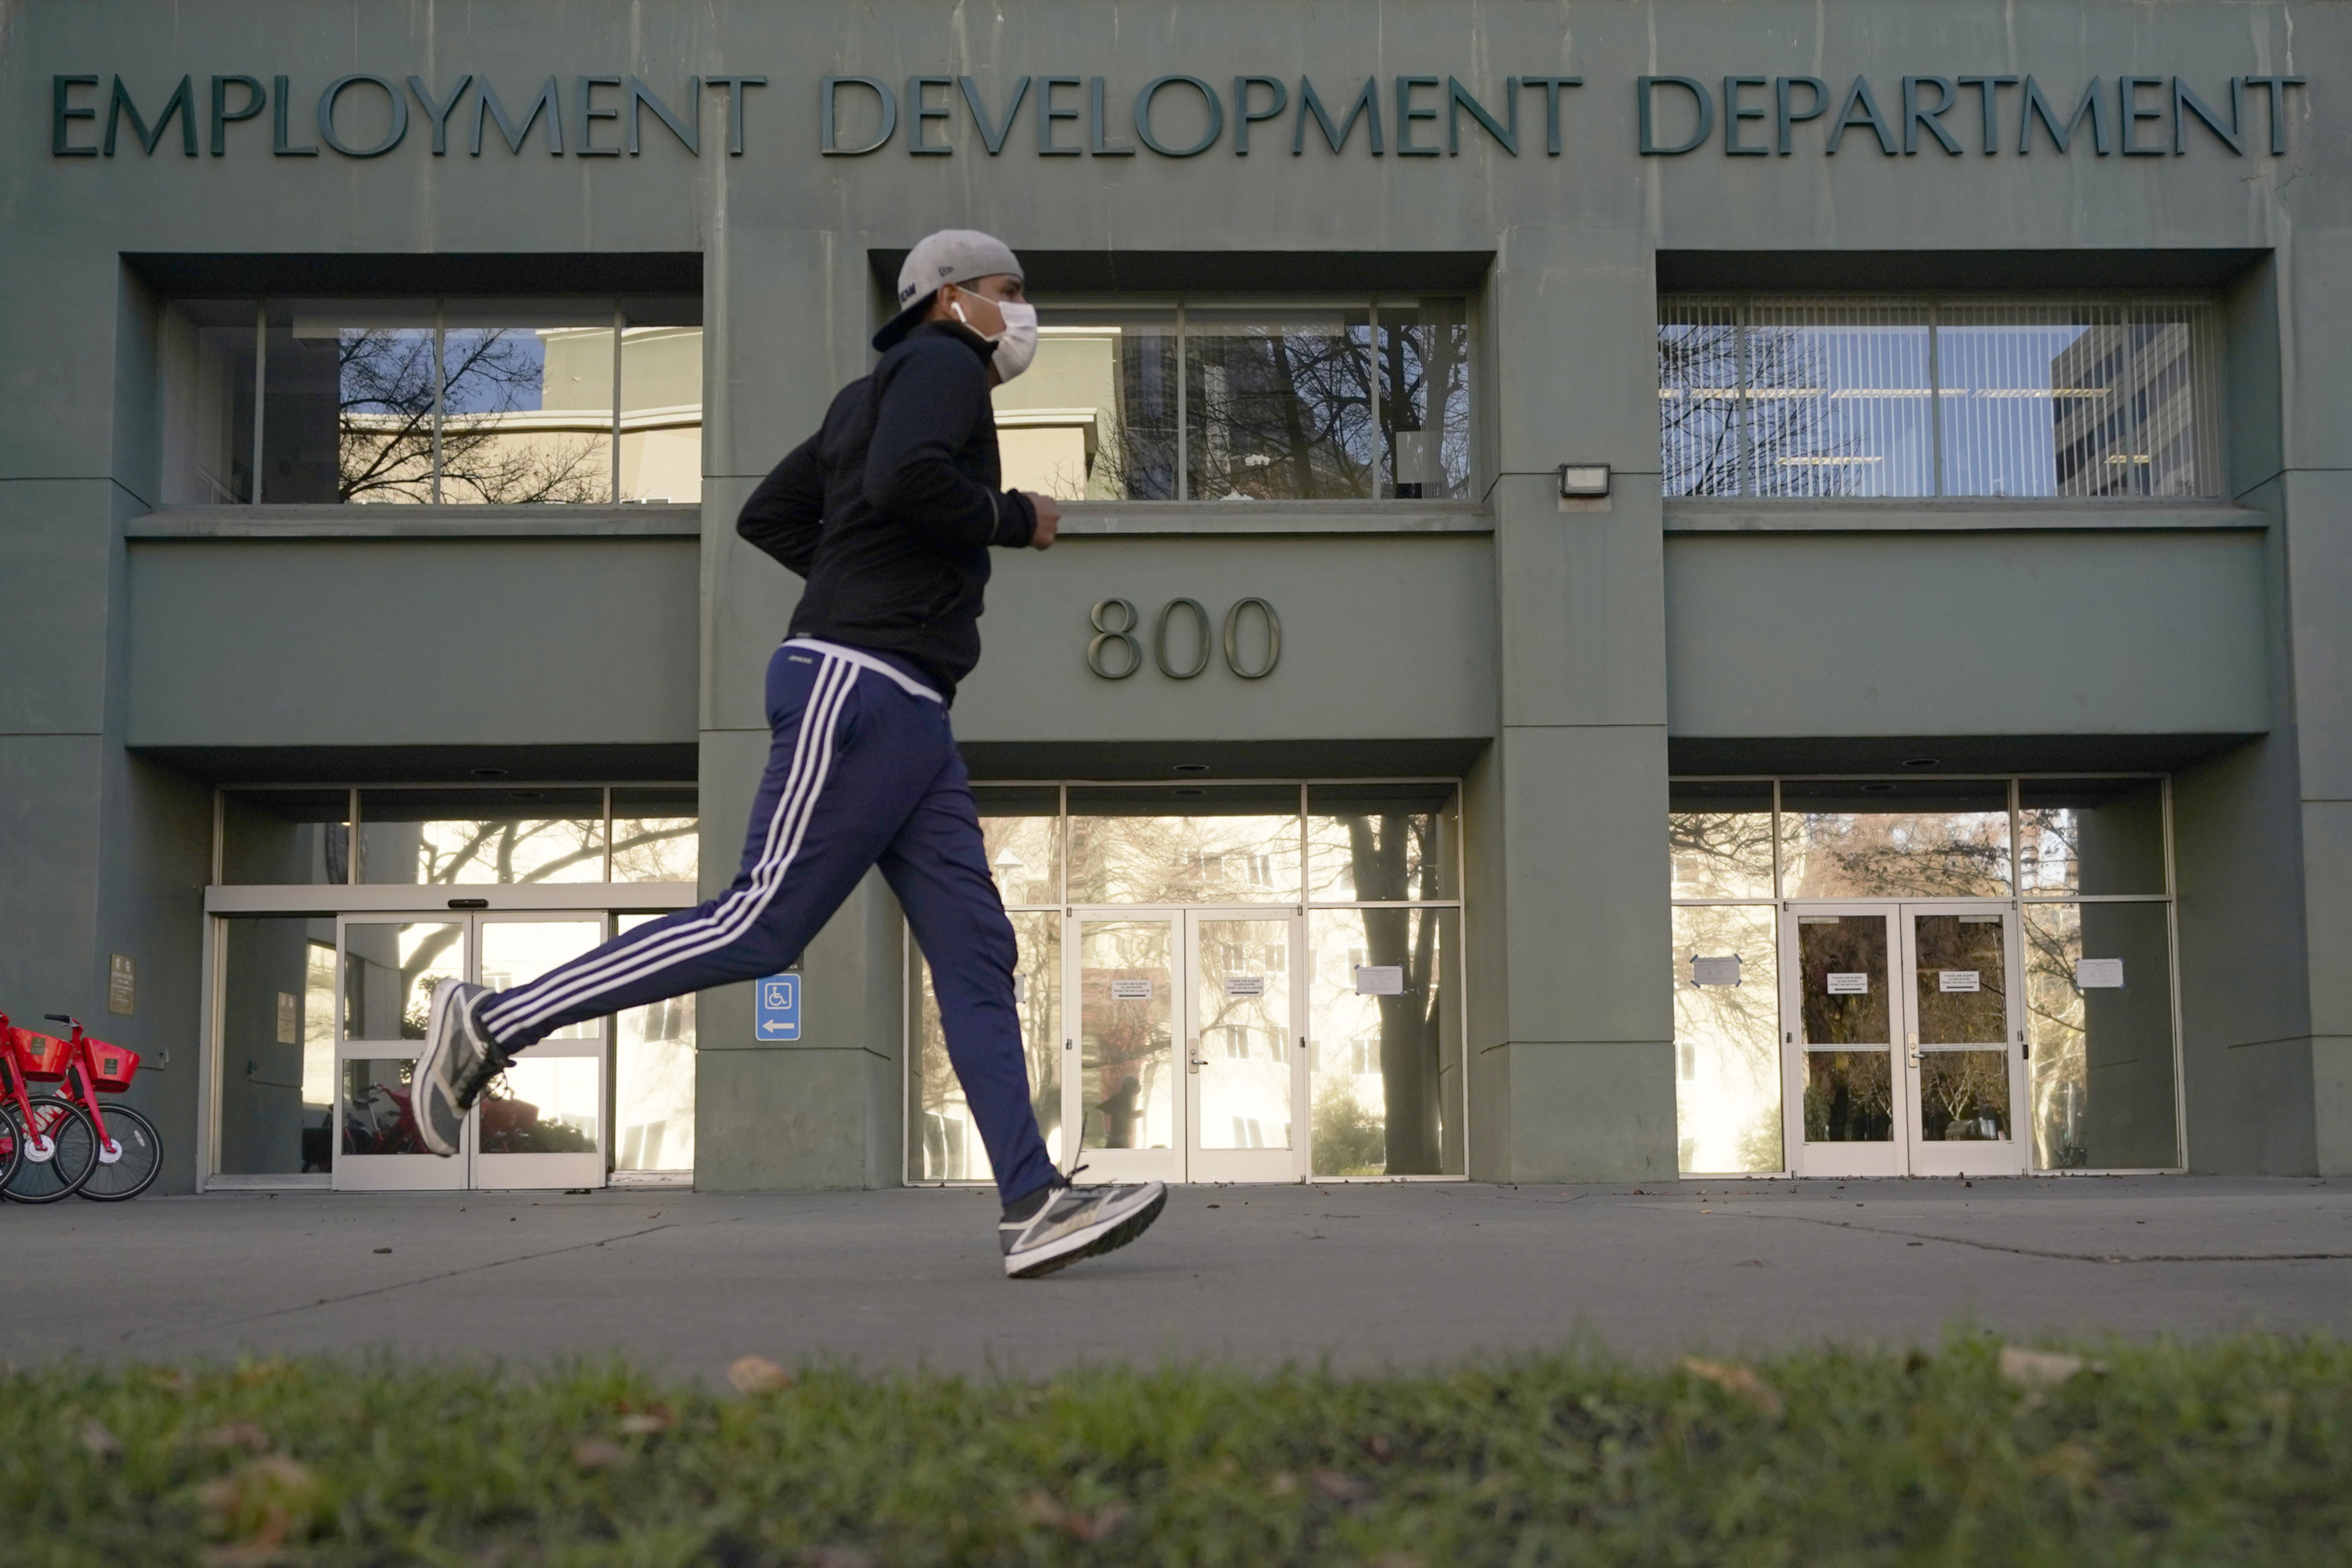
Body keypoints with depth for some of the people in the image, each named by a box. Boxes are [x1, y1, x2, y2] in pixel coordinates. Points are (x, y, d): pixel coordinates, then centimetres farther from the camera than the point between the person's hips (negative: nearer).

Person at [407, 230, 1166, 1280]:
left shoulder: (875, 394, 26)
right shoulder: (942, 361, -2)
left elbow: (767, 515, 26)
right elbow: (905, 478, -23)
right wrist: (1012, 520, -8)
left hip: (904, 710, 10)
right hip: (862, 689, -10)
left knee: (976, 950, 1)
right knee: (760, 926, -12)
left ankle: (1033, 1205, -5)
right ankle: (490, 1024, -4)